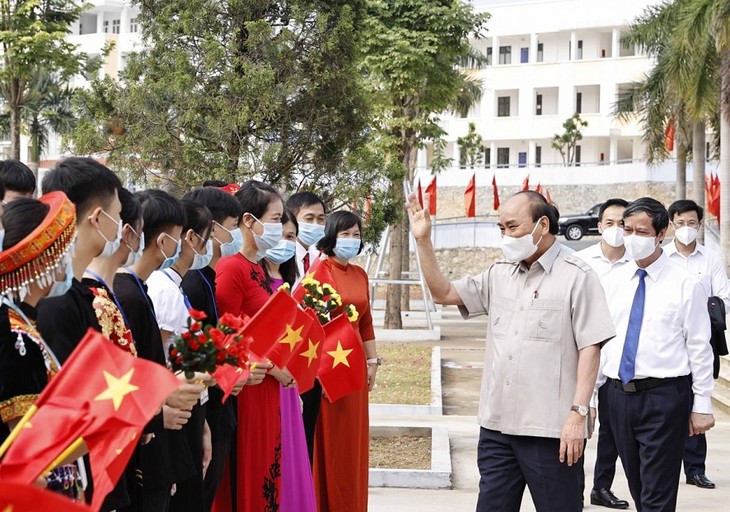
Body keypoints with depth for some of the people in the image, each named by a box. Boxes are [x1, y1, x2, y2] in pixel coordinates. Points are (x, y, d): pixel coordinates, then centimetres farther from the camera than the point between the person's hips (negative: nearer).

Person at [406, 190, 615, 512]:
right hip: (497, 425, 6)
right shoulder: (499, 274, 12)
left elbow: (590, 348, -10)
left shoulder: (576, 276, -6)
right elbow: (442, 293, 14)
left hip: (550, 429, -6)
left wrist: (578, 414, -16)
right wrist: (423, 241, 4)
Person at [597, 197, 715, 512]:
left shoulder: (685, 285, -6)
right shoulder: (614, 282, 8)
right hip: (619, 394, 5)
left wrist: (702, 406, -6)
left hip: (664, 396, -5)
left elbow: (699, 348, -5)